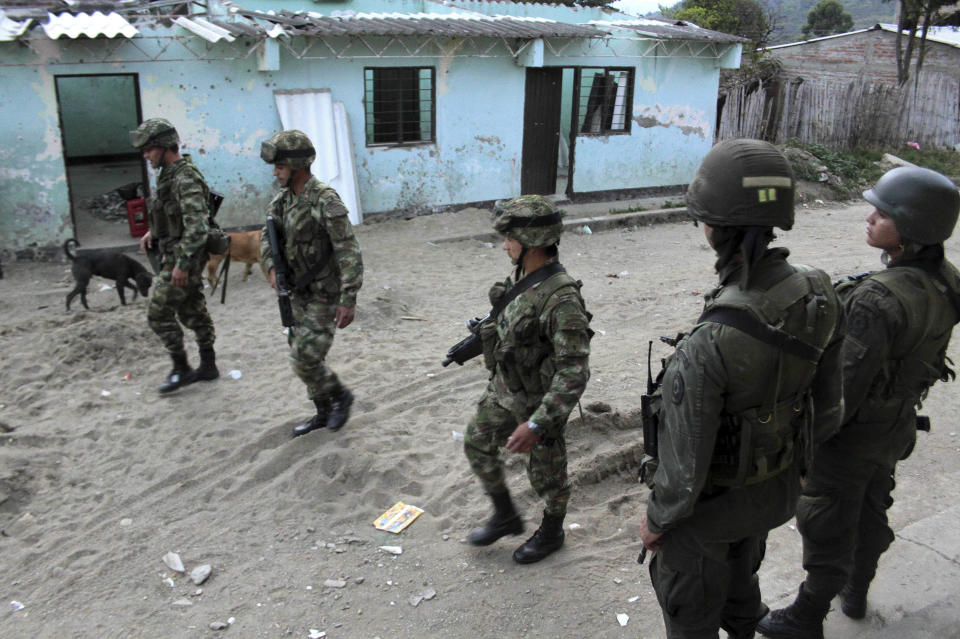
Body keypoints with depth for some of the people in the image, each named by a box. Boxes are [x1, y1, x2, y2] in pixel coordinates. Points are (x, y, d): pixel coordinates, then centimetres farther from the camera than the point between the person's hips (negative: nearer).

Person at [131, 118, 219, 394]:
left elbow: (197, 225, -28)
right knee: (192, 311, 15)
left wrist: (182, 264, -27)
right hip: (175, 256, 10)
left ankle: (181, 370, 8)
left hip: (183, 257, -10)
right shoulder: (169, 174, 10)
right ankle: (208, 366, 24)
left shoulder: (186, 178, -22)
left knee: (158, 314, -3)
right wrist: (153, 231, 12)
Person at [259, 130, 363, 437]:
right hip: (299, 293, 8)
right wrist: (272, 268, -5)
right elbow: (268, 238, 14)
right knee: (303, 354, 14)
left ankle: (341, 396, 17)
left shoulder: (326, 201, -22)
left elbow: (349, 252, -24)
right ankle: (324, 413, 30)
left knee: (305, 359, -9)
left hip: (324, 294, -8)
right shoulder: (283, 198, 3)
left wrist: (349, 300, -27)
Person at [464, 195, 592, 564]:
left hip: (539, 400, -8)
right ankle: (505, 517, 40)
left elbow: (574, 372, -32)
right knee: (477, 444, 20)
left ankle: (551, 534, 42)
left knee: (546, 473, 14)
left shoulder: (561, 299, -33)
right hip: (504, 388, 8)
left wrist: (536, 425, -33)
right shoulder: (522, 275, -6)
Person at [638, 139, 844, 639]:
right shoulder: (818, 296, -19)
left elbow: (684, 463, -28)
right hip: (774, 487, 6)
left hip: (711, 499, -6)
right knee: (738, 575, 34)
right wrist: (790, 456, 15)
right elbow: (824, 404, -3)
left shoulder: (705, 347, -41)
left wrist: (655, 520, -8)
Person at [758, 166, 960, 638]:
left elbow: (846, 383, -28)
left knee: (827, 526, 11)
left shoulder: (878, 300, -34)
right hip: (898, 423, 8)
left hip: (854, 430, -8)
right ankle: (856, 593, 50)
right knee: (870, 509, 27)